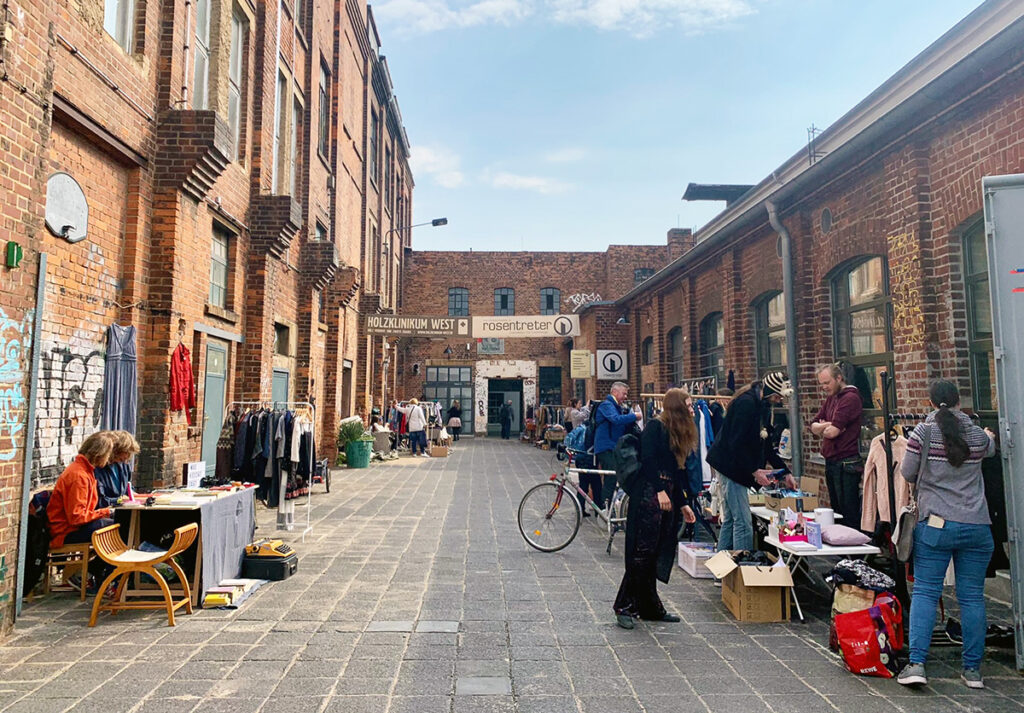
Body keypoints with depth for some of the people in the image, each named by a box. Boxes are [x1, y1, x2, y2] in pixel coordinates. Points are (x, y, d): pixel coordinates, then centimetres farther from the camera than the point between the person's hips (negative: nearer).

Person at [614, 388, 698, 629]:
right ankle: (625, 606, -1)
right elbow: (648, 460, -16)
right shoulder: (655, 426, -6)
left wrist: (683, 504, 19)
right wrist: (660, 491, -22)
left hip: (667, 497, 9)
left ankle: (650, 607, 18)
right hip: (649, 494, -9)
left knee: (658, 554, 10)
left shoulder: (678, 434, 20)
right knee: (643, 551, -8)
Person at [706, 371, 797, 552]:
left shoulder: (764, 406, 12)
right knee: (743, 524, -8)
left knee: (729, 520, 15)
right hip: (731, 465, -10)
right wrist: (754, 471, -22)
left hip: (738, 467, 10)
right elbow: (736, 443, -23)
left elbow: (766, 444, 17)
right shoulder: (746, 403, -19)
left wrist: (785, 472, 13)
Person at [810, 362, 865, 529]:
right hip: (831, 463, 9)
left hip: (846, 464, -9)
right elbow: (814, 426, 9)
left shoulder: (850, 398, -13)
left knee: (849, 516, -4)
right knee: (836, 511, 14)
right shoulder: (830, 398, 16)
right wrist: (828, 426, -10)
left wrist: (822, 428, 0)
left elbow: (833, 432, -20)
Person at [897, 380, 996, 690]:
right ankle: (973, 669, 17)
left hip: (935, 524, -3)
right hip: (977, 526, 3)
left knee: (925, 592, 1)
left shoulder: (923, 432, -6)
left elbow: (908, 474, -1)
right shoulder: (978, 435, 4)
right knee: (972, 597, 9)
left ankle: (916, 664, -5)